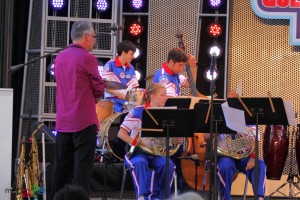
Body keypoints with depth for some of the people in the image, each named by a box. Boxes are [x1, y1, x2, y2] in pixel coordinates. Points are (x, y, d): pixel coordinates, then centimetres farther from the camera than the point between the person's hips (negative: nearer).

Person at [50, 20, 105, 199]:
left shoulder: (60, 57, 10)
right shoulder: (87, 58, -12)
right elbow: (99, 90, -6)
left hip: (63, 122, 7)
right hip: (84, 121, -7)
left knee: (62, 167, 12)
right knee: (83, 166, -5)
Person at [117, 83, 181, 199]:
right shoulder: (138, 112, -7)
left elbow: (176, 141, 9)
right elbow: (121, 133, -10)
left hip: (157, 153, 3)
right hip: (138, 152, -3)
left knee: (168, 164, -28)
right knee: (140, 163, -37)